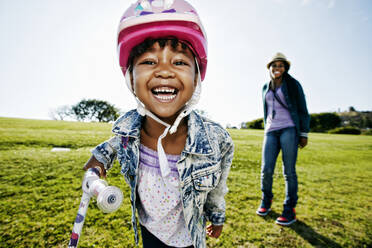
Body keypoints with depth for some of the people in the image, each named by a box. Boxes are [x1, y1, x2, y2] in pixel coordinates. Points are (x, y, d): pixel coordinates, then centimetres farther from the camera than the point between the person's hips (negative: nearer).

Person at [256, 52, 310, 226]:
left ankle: (290, 210, 10)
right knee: (266, 169, -5)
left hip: (289, 129, -3)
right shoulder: (266, 88, 16)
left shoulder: (293, 85, 5)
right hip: (271, 131, 3)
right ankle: (266, 201, 19)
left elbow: (303, 110, 3)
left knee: (289, 171, -4)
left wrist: (304, 134, -3)